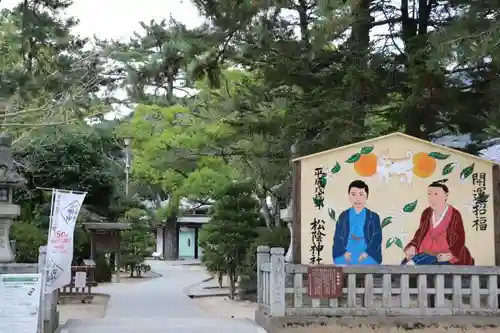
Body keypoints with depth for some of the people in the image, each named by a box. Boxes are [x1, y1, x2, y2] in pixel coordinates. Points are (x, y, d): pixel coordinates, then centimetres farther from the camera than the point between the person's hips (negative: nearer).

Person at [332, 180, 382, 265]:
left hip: (367, 258, -1)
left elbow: (377, 238, 0)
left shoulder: (374, 217, 7)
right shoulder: (343, 216, 10)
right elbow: (337, 238, 6)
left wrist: (367, 253, -14)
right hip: (345, 258, 1)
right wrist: (344, 252, -11)